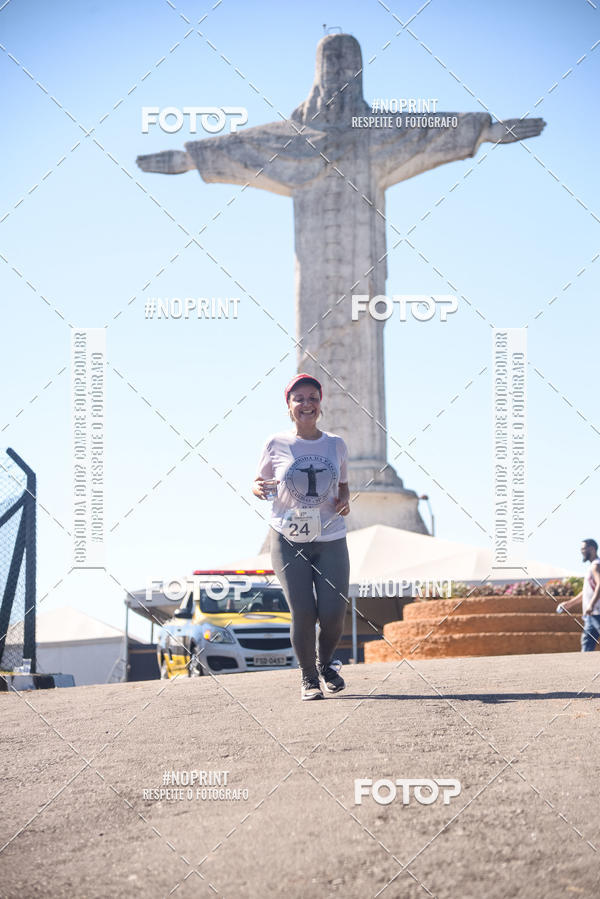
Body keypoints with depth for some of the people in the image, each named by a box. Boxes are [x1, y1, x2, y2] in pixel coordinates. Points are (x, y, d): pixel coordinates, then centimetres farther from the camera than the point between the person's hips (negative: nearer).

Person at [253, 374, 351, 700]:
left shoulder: (336, 445, 6)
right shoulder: (276, 445, 0)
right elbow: (259, 483, 10)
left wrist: (345, 501, -4)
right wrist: (258, 488, -14)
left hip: (330, 540, 2)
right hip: (288, 540, -2)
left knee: (333, 613, -7)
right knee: (303, 613, -8)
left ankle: (325, 662, 26)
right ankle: (308, 677, 14)